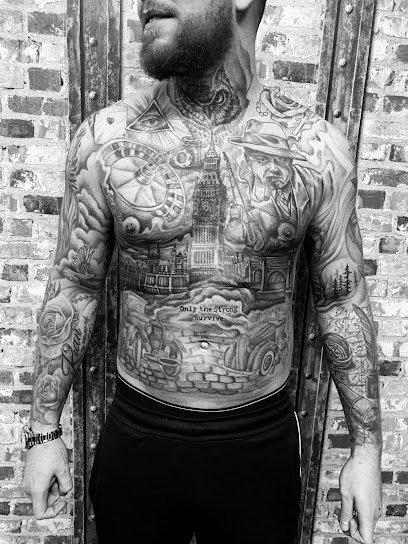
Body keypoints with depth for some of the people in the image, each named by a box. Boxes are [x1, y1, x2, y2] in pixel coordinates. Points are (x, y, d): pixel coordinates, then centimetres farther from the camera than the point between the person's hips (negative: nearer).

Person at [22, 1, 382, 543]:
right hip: (137, 438, 1)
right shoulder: (105, 138, -8)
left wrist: (368, 446, 3)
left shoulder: (317, 148, -9)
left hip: (261, 442, 1)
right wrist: (44, 432, 3)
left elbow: (343, 301, -1)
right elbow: (73, 287, -1)